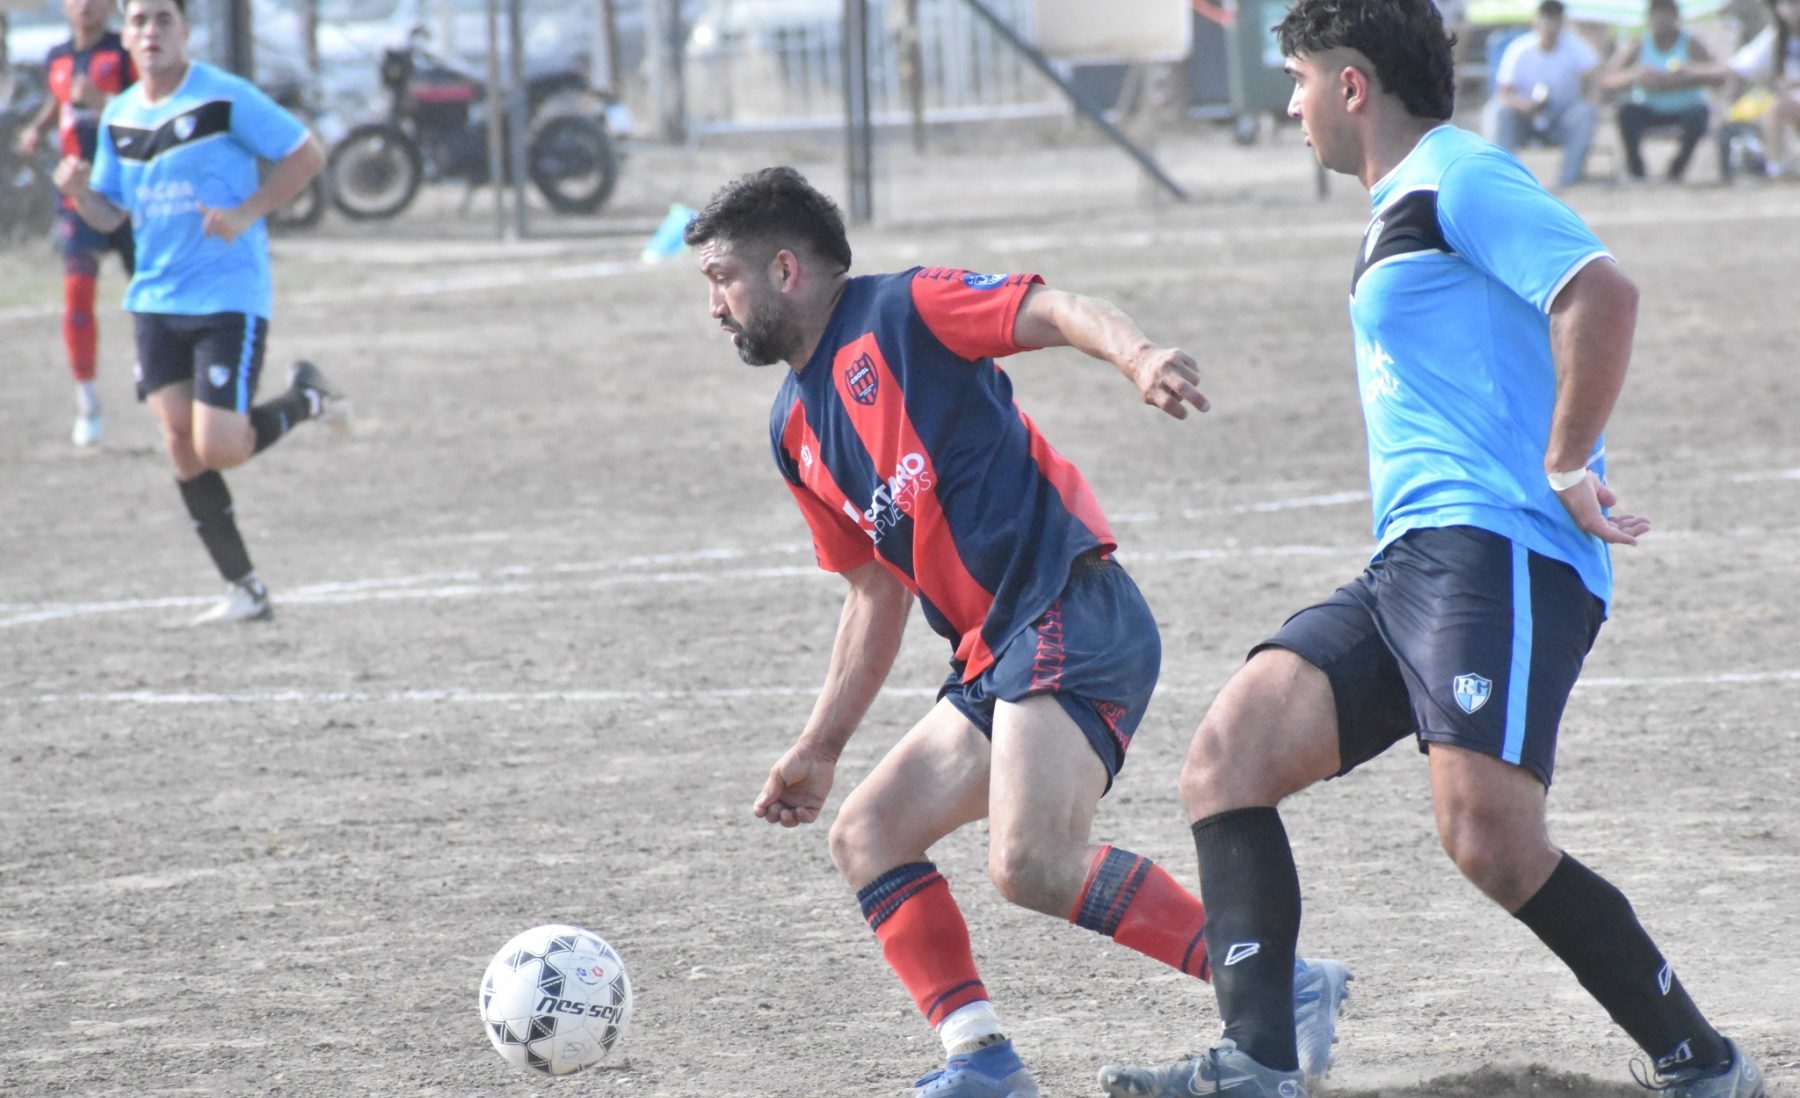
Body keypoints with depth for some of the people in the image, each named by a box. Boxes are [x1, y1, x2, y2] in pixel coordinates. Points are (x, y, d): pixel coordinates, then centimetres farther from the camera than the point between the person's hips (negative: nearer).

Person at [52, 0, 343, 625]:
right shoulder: (119, 117, 8)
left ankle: (305, 399, 17)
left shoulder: (226, 98, -10)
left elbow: (307, 155, -6)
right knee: (179, 443, -1)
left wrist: (245, 212, -17)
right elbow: (109, 214, 15)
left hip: (229, 297, -6)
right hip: (155, 298, 6)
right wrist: (79, 192, -8)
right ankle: (246, 592, 8)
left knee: (219, 450, -14)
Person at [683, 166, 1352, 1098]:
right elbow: (876, 592, 28)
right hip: (995, 661, 10)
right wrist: (819, 749, 27)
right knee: (865, 836, 6)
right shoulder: (796, 432, 21)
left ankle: (1284, 990, -16)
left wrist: (1136, 355, -37)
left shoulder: (902, 312, -2)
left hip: (1072, 617, -10)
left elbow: (1056, 311, -15)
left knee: (1031, 865, -23)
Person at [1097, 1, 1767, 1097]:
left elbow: (1604, 295, -20)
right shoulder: (1408, 205, 26)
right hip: (1410, 562, 10)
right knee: (1226, 758, -6)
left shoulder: (1460, 179, -5)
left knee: (1489, 836, -23)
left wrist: (1565, 470, -15)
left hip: (1496, 549, -10)